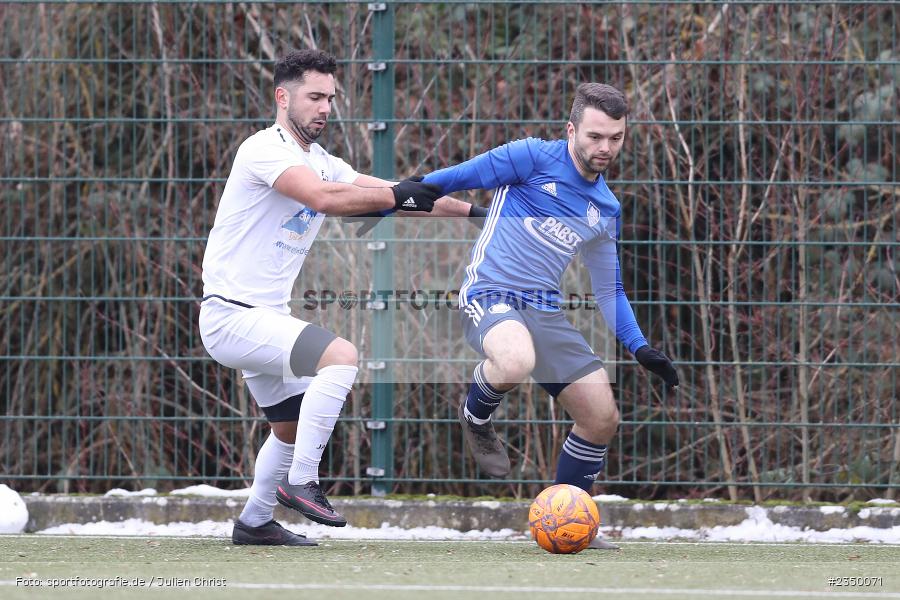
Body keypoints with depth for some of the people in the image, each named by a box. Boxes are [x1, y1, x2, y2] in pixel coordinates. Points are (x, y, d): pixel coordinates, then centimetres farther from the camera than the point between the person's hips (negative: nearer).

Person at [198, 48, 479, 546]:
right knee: (341, 356, -25)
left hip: (265, 318, 10)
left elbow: (395, 194, 11)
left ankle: (254, 523, 37)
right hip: (230, 315, -10)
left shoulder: (322, 162, 13)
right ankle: (300, 482, -20)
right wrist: (396, 195, -28)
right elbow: (323, 197, -31)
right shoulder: (266, 149, -15)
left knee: (292, 428, 21)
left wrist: (472, 210, 4)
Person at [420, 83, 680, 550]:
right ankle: (475, 417, -4)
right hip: (490, 295, -7)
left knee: (602, 417, 2)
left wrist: (640, 348, 13)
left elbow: (608, 288, 23)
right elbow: (457, 178, -2)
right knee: (516, 361, -40)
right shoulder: (535, 158, -5)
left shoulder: (606, 210, 15)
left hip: (544, 310, 7)